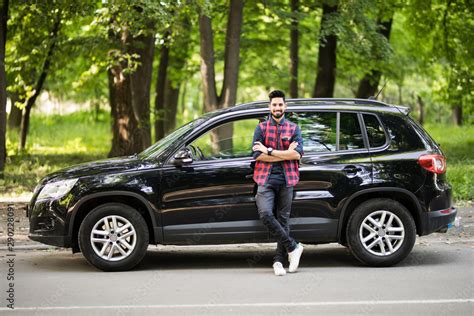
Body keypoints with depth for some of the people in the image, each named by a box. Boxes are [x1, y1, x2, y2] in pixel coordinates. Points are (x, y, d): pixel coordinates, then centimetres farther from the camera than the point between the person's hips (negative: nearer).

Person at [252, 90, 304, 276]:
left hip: (286, 180, 1)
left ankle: (279, 260, 8)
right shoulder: (261, 128, 8)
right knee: (265, 214, -19)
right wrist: (286, 153, -8)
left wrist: (269, 151, -10)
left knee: (283, 219, 2)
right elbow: (257, 155, -4)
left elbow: (298, 154, -6)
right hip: (266, 179, -1)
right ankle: (293, 247, -6)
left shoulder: (293, 129, 9)